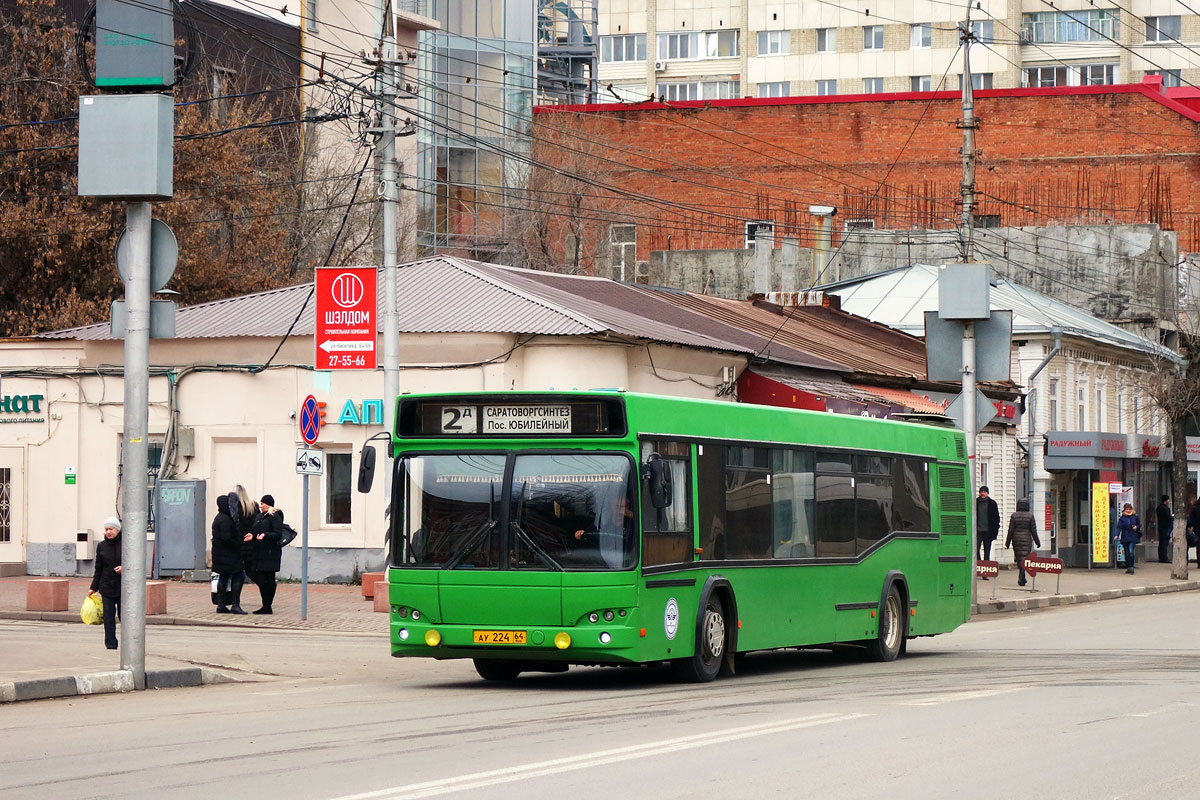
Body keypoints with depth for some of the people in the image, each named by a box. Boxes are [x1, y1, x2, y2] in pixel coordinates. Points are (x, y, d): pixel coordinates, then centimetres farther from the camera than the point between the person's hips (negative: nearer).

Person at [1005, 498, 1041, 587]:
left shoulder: (1014, 516, -2)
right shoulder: (1030, 516, -4)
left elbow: (1011, 530, -2)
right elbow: (1033, 530, -2)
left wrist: (1008, 542, 5)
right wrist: (1037, 542, 7)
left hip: (1016, 539, 1)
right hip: (1027, 539, -1)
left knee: (1018, 558, 13)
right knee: (1024, 558, -2)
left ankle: (1022, 578, 22)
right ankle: (1021, 578, -18)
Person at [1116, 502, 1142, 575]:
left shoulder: (1135, 517, 5)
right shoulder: (1121, 518, 3)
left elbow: (1139, 525, 18)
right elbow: (1119, 527, -4)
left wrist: (1136, 527, -5)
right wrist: (1117, 535, -19)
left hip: (1133, 538, -1)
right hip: (1125, 538, 1)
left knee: (1131, 552, -17)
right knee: (1127, 553, 5)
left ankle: (1131, 567, -14)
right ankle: (1128, 568, 17)